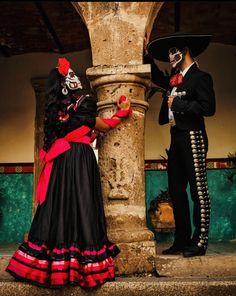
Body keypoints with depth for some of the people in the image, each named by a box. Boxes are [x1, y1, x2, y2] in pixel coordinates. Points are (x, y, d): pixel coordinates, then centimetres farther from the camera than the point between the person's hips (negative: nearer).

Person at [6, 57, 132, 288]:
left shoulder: (55, 107, 10)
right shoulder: (83, 102, -5)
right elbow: (104, 127, 7)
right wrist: (122, 112, 21)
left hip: (60, 161, 6)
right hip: (80, 159, -6)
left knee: (58, 206, 8)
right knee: (81, 206, -3)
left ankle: (52, 263, 13)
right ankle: (85, 264, 2)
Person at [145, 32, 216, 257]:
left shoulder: (200, 77, -5)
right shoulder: (173, 79, 18)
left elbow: (208, 107, -18)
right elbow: (156, 76, 37)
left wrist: (178, 104, -13)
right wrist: (146, 53, 28)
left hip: (192, 138, -9)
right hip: (176, 139, 9)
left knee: (198, 190, -5)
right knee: (176, 191, 9)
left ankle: (200, 241, 1)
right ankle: (182, 241, 17)